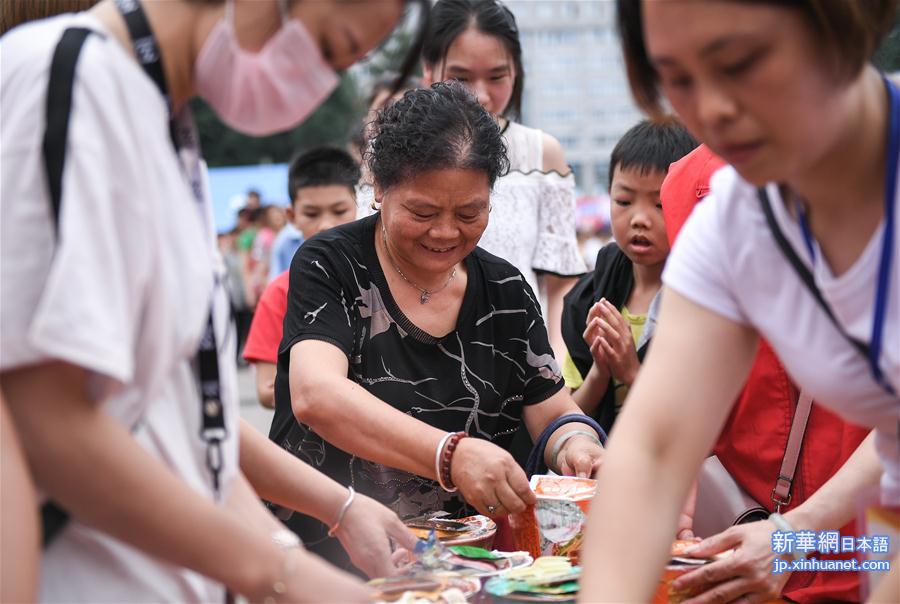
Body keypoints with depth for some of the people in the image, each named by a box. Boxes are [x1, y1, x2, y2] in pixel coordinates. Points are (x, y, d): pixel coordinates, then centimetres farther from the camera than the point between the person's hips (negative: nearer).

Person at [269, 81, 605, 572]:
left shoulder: (506, 290, 12)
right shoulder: (330, 266, -1)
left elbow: (554, 413, 13)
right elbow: (315, 397, -17)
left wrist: (574, 444, -12)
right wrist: (451, 454, -30)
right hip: (327, 547, -3)